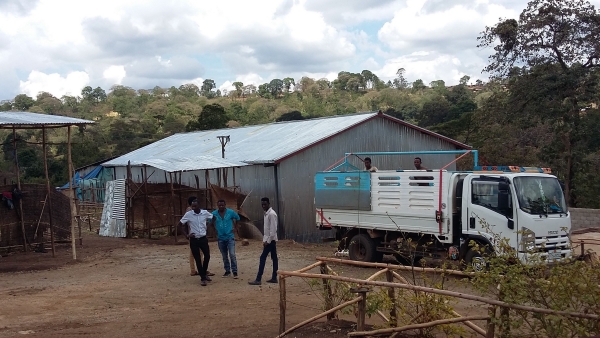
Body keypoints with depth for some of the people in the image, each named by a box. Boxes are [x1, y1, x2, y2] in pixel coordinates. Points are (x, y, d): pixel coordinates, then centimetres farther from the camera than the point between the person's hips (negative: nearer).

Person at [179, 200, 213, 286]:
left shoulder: (205, 213, -5)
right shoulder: (188, 214, -10)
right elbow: (180, 224, 0)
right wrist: (186, 235, -5)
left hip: (203, 239, 2)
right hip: (194, 240, -2)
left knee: (207, 256, 4)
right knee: (198, 259, 0)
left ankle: (204, 273, 28)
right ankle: (203, 278, 8)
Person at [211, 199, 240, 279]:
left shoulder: (230, 212, -7)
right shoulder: (214, 214, -5)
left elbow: (237, 218, 11)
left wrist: (235, 227, 9)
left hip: (230, 237, -2)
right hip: (220, 238, 3)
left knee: (232, 254, -12)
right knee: (224, 256, 12)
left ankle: (235, 271, -4)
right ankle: (227, 271, 24)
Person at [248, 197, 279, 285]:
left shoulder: (272, 214, -17)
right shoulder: (266, 214, 13)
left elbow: (273, 229, -21)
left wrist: (268, 241, -21)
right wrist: (265, 240, 16)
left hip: (270, 240, -10)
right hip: (268, 240, 10)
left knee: (263, 258, -9)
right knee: (274, 258, 10)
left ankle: (258, 279, -9)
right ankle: (274, 278, 13)